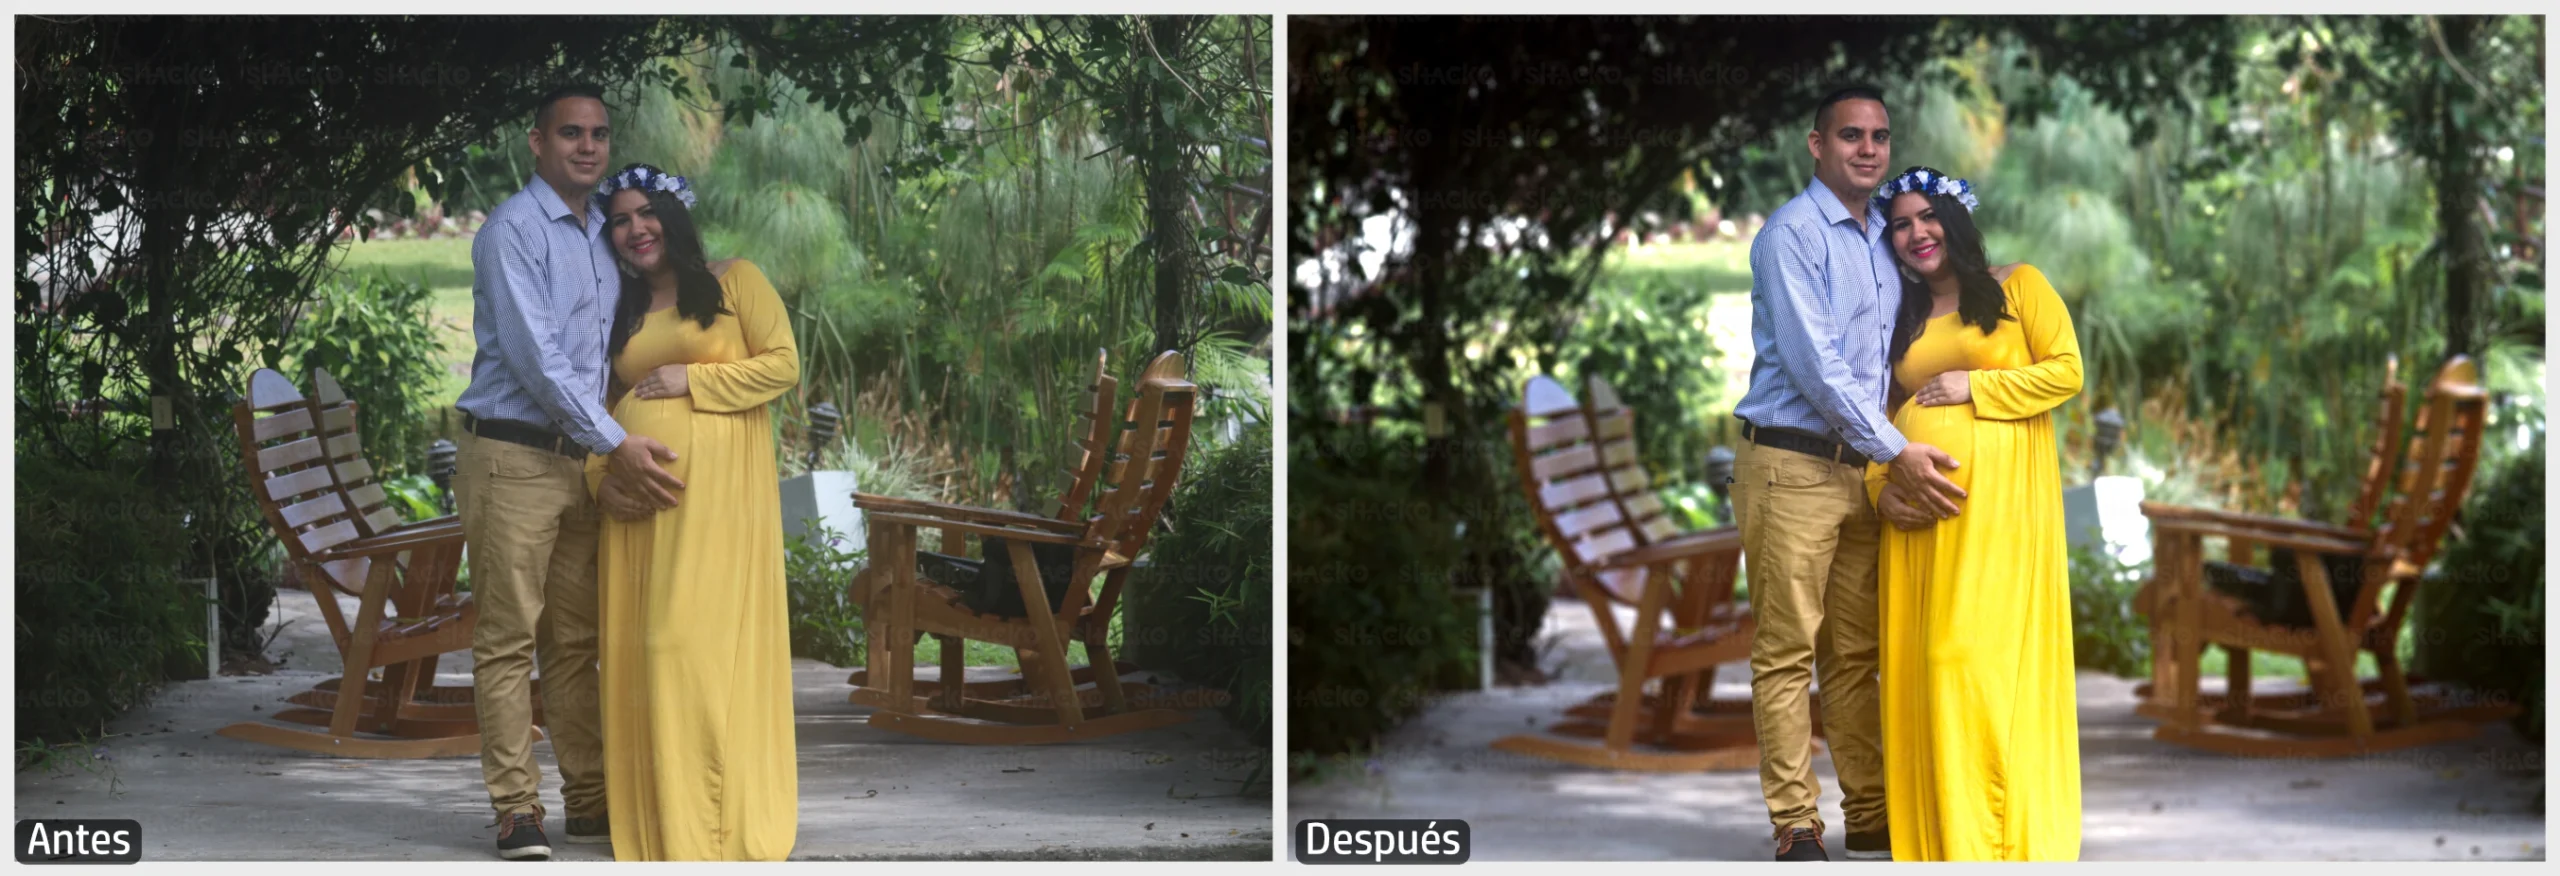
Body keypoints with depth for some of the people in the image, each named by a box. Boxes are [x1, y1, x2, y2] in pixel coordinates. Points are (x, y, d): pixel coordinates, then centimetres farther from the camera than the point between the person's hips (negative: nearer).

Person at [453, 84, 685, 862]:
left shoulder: (600, 237, 17)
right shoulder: (513, 231, -8)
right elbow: (535, 356, -16)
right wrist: (615, 443, -17)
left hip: (580, 461, 7)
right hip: (513, 456, -7)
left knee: (576, 640, 10)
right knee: (508, 638, -4)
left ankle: (590, 799, 15)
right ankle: (517, 811, -3)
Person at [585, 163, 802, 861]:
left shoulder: (734, 281, 6)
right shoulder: (622, 314, 20)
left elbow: (784, 364, -2)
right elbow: (604, 408, 18)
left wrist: (692, 379, -8)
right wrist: (601, 479, 0)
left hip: (717, 490, -5)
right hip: (639, 504, 5)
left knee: (700, 644, -12)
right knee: (640, 648, 1)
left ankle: (716, 824, -8)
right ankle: (654, 826, 7)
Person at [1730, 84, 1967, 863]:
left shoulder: (1882, 238, 16)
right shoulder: (1793, 235, -8)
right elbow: (1815, 362, -15)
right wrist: (1896, 452, -15)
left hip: (1863, 469, 7)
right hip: (1792, 466, -7)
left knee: (1857, 652, 10)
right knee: (1788, 650, -4)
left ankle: (1871, 816, 14)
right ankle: (1795, 827, -3)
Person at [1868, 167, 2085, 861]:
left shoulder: (2018, 286, 6)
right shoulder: (1903, 319, 20)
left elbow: (2066, 371, -2)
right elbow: (1886, 413, 17)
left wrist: (1974, 386, -8)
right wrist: (1881, 487, 0)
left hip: (1999, 497, -5)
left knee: (1982, 654, -12)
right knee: (1921, 659, 0)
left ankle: (1997, 829, -7)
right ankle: (1934, 834, 5)